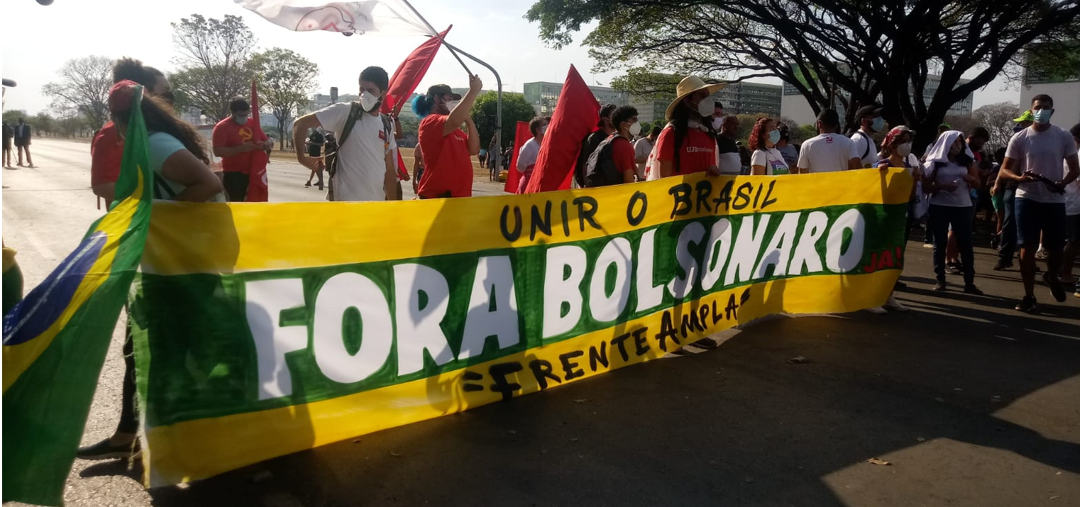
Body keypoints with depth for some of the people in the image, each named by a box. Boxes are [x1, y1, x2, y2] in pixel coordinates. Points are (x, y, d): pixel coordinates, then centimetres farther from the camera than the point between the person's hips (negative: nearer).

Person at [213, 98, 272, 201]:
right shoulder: (222, 127, -7)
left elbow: (269, 141, 17)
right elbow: (218, 151, -16)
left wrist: (265, 145, -8)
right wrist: (241, 148, -25)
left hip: (254, 172, 6)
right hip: (234, 174, -6)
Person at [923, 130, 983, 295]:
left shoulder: (967, 160, 7)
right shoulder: (936, 161, 0)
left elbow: (977, 184, 11)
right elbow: (926, 185, -1)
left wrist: (969, 178, -10)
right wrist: (942, 186, -18)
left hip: (963, 206, 2)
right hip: (939, 206, -2)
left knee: (966, 244, 0)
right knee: (940, 243, 5)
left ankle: (969, 282, 4)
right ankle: (940, 280, 12)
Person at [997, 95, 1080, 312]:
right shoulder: (1019, 138, -1)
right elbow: (1004, 170, 2)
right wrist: (1020, 178, -20)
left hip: (1054, 201, 1)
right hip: (1027, 199, -1)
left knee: (1055, 247, 7)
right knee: (1027, 248, -1)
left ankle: (1051, 276, 40)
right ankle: (1029, 296, 9)